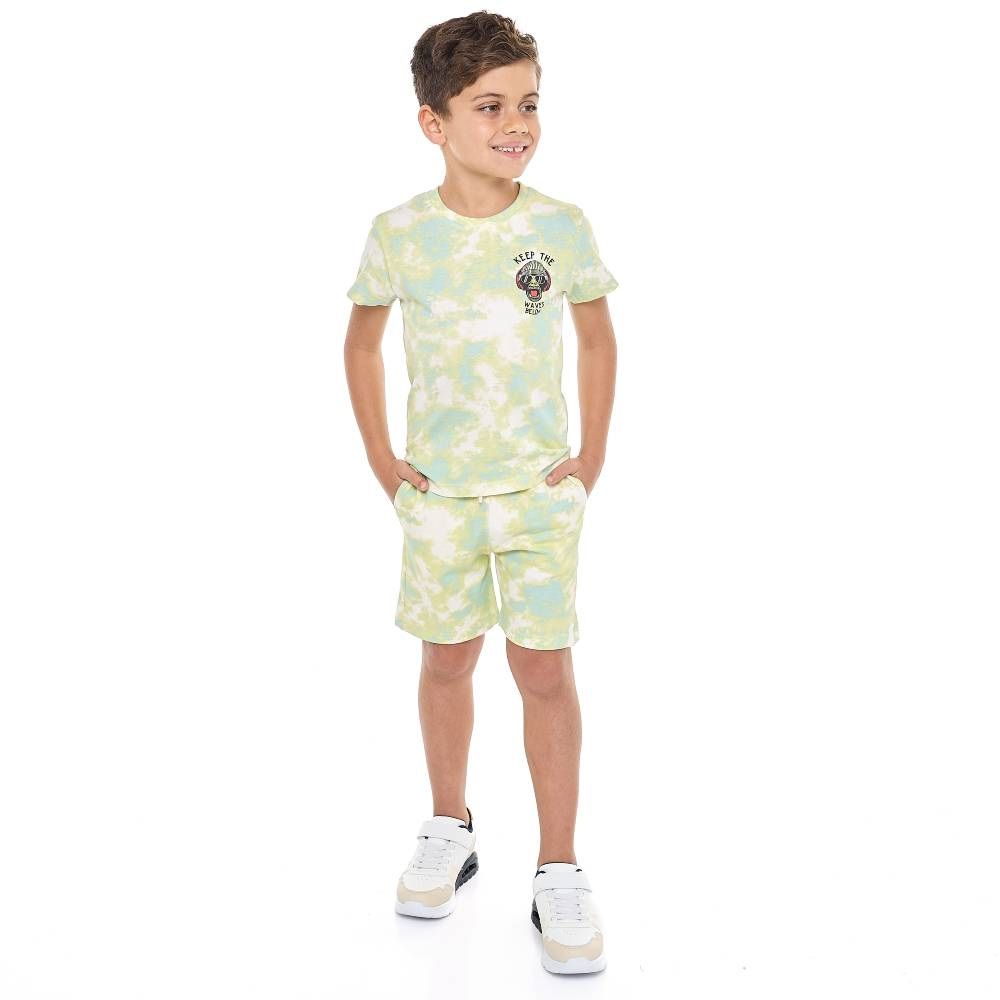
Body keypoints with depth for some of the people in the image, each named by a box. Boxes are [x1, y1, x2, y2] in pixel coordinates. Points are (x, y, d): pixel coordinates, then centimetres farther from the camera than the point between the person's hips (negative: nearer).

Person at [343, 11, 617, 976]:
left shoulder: (561, 226, -6)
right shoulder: (399, 233, -5)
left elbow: (597, 336, 6)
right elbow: (363, 339, 8)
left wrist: (592, 453, 1)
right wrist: (380, 456, 4)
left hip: (541, 484, -1)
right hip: (438, 488, 1)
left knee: (544, 667, 0)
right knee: (448, 658, 13)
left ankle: (559, 874, 11)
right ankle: (449, 832, 33)